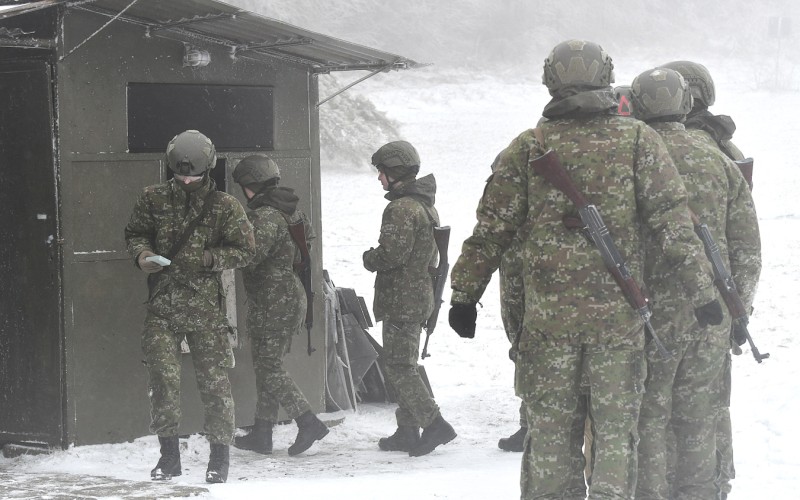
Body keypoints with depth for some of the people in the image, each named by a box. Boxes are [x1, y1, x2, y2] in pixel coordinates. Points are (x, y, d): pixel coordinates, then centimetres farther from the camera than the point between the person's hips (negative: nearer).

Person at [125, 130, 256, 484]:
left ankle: (219, 455, 15)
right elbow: (134, 234, 15)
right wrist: (142, 254, -7)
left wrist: (209, 259, -15)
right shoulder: (153, 199, 4)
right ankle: (169, 453, 7)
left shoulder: (225, 206, -2)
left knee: (213, 380, 2)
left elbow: (245, 249, 0)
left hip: (205, 306, -1)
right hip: (162, 305, 1)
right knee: (163, 377, -6)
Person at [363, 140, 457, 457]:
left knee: (398, 368, -7)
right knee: (404, 365, 16)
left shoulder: (401, 208, -18)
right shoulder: (426, 205, 14)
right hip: (422, 296, 10)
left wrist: (370, 258, -4)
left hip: (401, 300, -10)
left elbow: (392, 254, -24)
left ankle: (434, 425, -13)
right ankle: (407, 431, 19)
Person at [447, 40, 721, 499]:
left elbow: (491, 230, 2)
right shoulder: (638, 140, -2)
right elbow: (675, 223, -6)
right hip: (619, 315, -1)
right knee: (616, 430, 8)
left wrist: (465, 295, 12)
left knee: (549, 429, 10)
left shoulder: (529, 147, 1)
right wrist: (703, 291, -1)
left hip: (548, 312, 1)